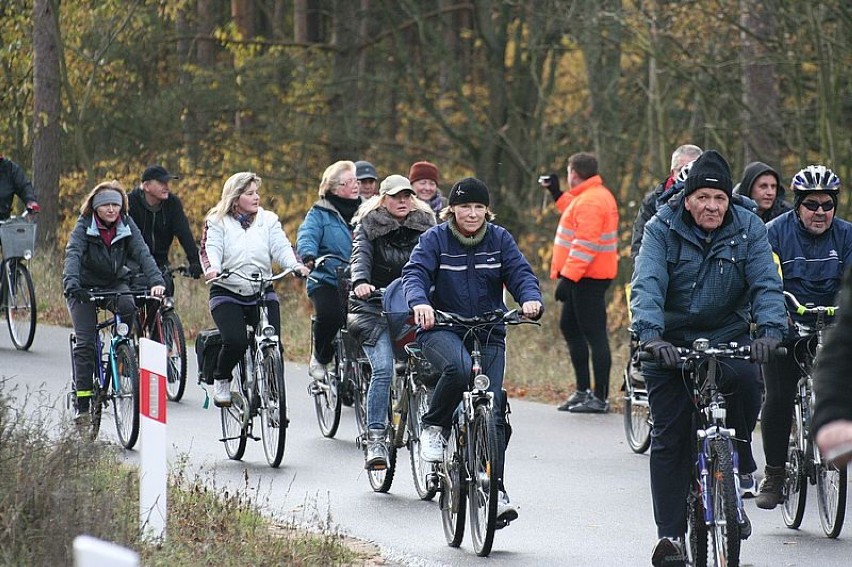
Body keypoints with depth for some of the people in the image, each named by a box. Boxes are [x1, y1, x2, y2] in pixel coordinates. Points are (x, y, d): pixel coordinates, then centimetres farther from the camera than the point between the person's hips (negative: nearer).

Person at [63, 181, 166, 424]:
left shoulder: (127, 226, -7)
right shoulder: (84, 226, -15)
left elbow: (143, 253, -19)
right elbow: (73, 254, -30)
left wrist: (156, 281, -37)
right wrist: (71, 283, -49)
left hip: (115, 284, 2)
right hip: (85, 288, -2)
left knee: (128, 306, -33)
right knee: (85, 343, -12)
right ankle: (82, 403, -8)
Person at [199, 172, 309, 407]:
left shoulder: (268, 220, 10)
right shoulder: (217, 222, 3)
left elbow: (281, 247, -3)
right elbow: (209, 249, -10)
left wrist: (295, 265, -24)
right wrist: (211, 269, -33)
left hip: (262, 293, 3)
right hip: (227, 293, -3)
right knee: (235, 342, -24)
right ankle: (221, 381, 6)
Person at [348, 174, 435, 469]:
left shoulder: (425, 225, 7)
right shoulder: (368, 226, 1)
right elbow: (360, 256, -14)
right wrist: (360, 282, -36)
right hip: (376, 309, -3)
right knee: (383, 370, -20)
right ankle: (375, 439, -19)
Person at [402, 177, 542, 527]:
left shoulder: (499, 239, 4)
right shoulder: (435, 239, -3)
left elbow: (520, 272, -5)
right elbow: (415, 273, -16)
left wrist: (530, 299, -29)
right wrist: (420, 302, -39)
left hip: (489, 334, 3)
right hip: (441, 328, -3)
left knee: (492, 409, -8)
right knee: (458, 368, -37)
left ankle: (496, 492, -6)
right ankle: (434, 427, -11)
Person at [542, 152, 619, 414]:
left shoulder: (589, 201, -17)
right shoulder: (599, 196, 15)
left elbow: (586, 243, -24)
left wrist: (568, 276, -25)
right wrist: (559, 195, 34)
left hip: (588, 278, -11)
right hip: (586, 276, 11)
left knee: (594, 333, -9)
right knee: (570, 327, 18)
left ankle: (600, 398, -9)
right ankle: (583, 390, 22)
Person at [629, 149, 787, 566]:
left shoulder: (748, 230, -3)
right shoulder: (662, 229, -8)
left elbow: (766, 284, -13)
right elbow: (647, 285, -20)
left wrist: (770, 329, -32)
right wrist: (651, 335, -38)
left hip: (727, 336, 1)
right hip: (671, 342, -1)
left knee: (746, 380, -29)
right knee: (669, 438, -7)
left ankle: (736, 465, -4)